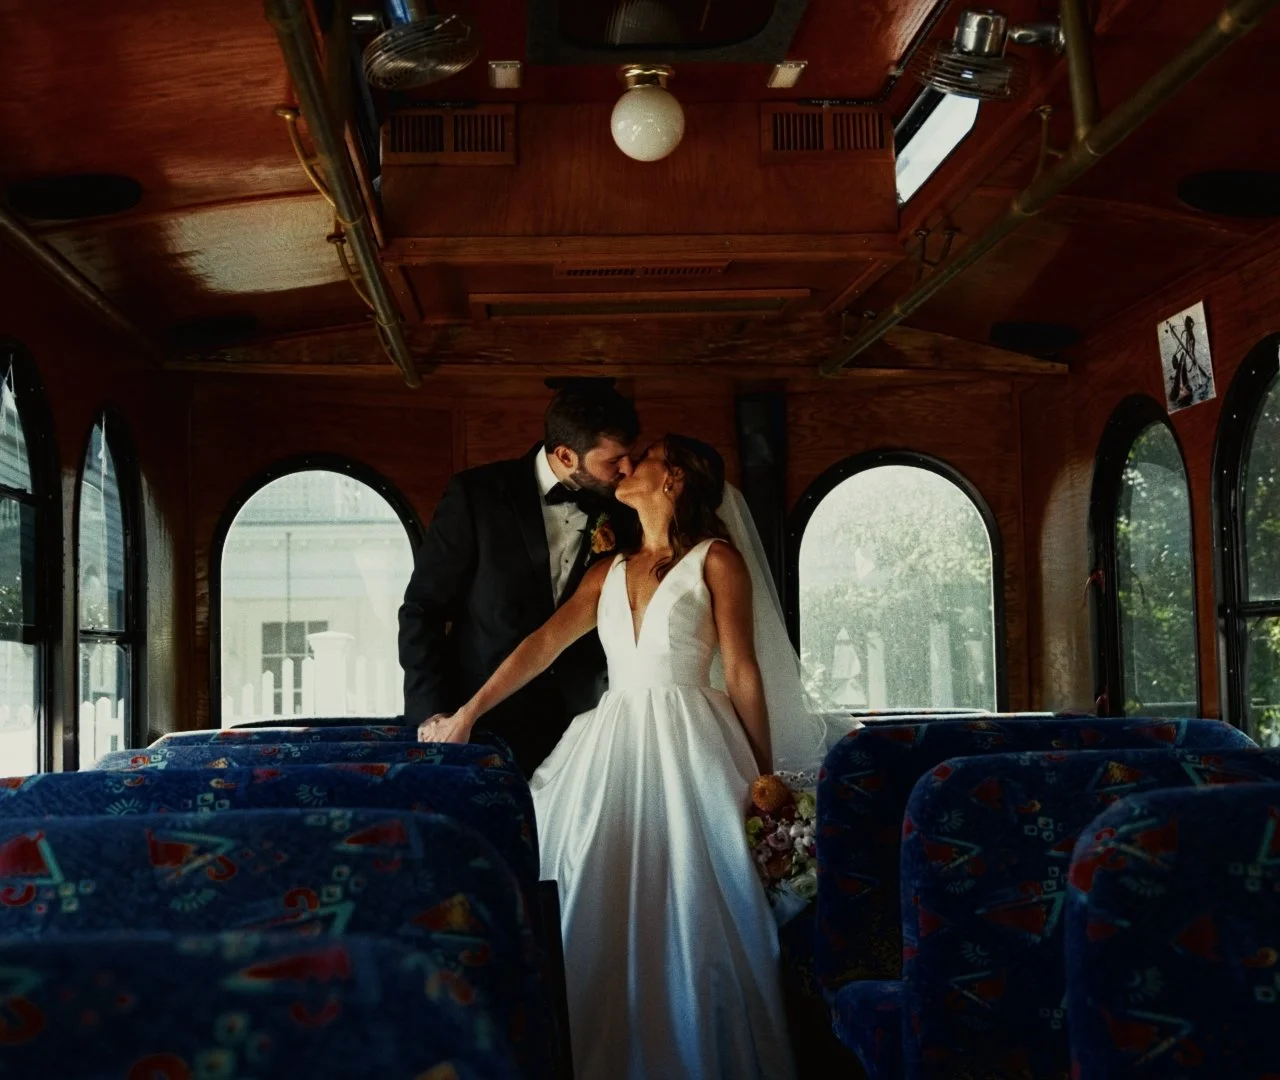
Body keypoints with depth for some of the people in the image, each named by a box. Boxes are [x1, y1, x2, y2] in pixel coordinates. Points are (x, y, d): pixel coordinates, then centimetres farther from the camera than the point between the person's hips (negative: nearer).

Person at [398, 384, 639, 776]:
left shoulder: (614, 511, 0)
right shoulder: (477, 494, -9)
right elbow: (421, 610, -6)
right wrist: (433, 717, -11)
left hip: (577, 727, 3)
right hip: (482, 726, -2)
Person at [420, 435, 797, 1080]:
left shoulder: (715, 560, 1)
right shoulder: (609, 572, 16)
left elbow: (742, 673, -3)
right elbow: (544, 645, 7)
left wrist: (766, 776, -5)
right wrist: (468, 713, -2)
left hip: (689, 749, -5)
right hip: (611, 748, 5)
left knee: (687, 914, -4)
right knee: (606, 911, 4)